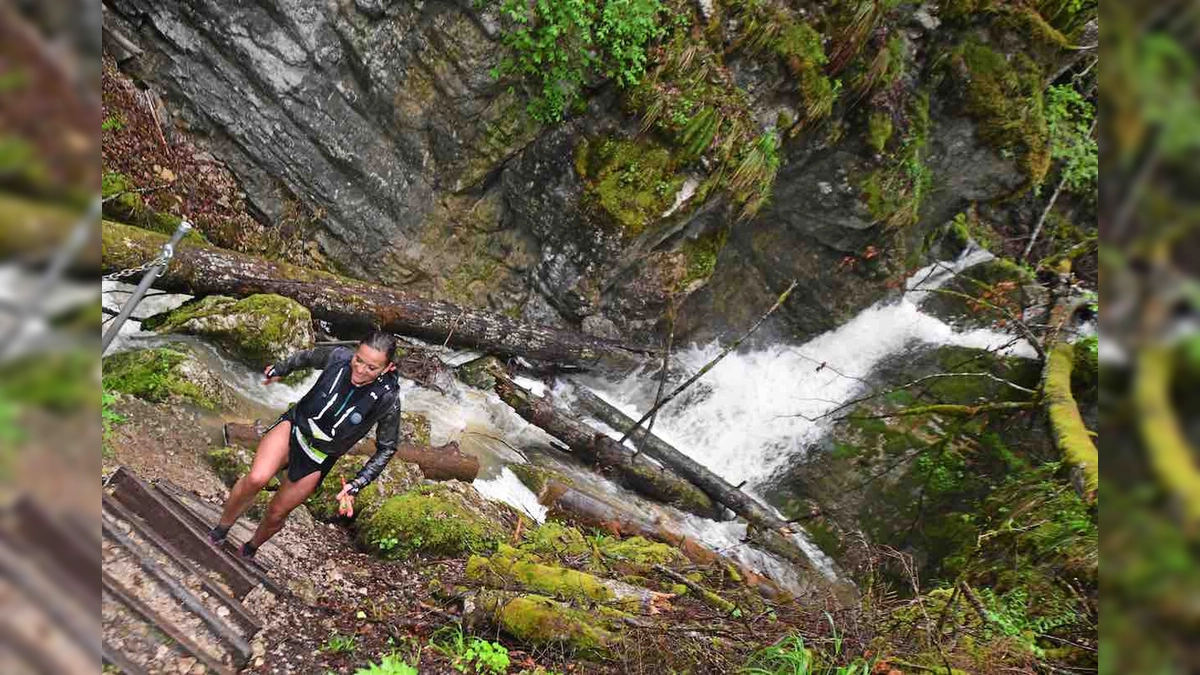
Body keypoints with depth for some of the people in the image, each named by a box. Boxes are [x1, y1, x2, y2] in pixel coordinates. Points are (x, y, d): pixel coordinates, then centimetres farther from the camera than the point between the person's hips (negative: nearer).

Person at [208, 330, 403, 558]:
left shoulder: (388, 399, -24)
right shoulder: (338, 357, -19)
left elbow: (386, 448, -9)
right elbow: (307, 357, 5)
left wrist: (356, 486, -15)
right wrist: (279, 370, 23)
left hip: (319, 459, -1)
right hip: (294, 425, 1)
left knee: (276, 513, 8)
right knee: (256, 479, -25)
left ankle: (250, 548, 42)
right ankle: (220, 530, 2)